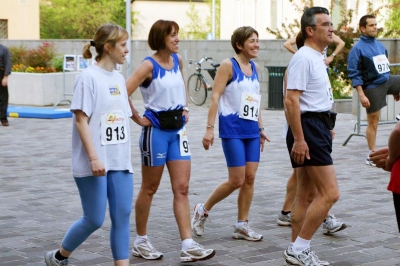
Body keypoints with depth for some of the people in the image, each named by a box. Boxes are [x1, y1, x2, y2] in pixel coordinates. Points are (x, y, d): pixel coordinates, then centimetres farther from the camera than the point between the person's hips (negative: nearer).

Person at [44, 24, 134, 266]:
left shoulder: (119, 78, 11)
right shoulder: (89, 77, -11)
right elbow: (81, 120, -14)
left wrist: (126, 157, 15)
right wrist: (94, 158, -20)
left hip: (120, 163, 7)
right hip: (94, 164, -7)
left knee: (122, 217, 3)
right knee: (94, 220, 1)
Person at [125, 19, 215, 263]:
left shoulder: (178, 60, 6)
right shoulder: (149, 65, -14)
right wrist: (138, 119, -13)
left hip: (178, 130, 6)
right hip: (156, 131, -6)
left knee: (182, 188, 0)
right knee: (150, 188, 6)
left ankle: (188, 246, -2)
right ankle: (141, 241, 21)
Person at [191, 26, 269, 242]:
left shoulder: (255, 68, 12)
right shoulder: (229, 65, -8)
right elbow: (215, 96, -12)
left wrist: (261, 128, 18)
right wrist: (209, 128, -18)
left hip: (252, 131, 6)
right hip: (232, 129, -6)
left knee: (250, 178, 3)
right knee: (237, 181, -5)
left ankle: (242, 226, 13)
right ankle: (203, 210, 15)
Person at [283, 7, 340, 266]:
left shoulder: (317, 58, 16)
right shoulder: (303, 58, -15)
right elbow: (291, 101, -21)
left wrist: (327, 127, 22)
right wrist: (298, 139, -24)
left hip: (319, 128, 10)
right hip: (309, 129, -10)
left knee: (307, 194, 12)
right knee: (330, 193, -12)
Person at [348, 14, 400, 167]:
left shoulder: (380, 45, 9)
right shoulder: (358, 49, -12)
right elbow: (354, 74, -14)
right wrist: (361, 95, -21)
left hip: (388, 81, 7)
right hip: (373, 87, -6)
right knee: (373, 122, 1)